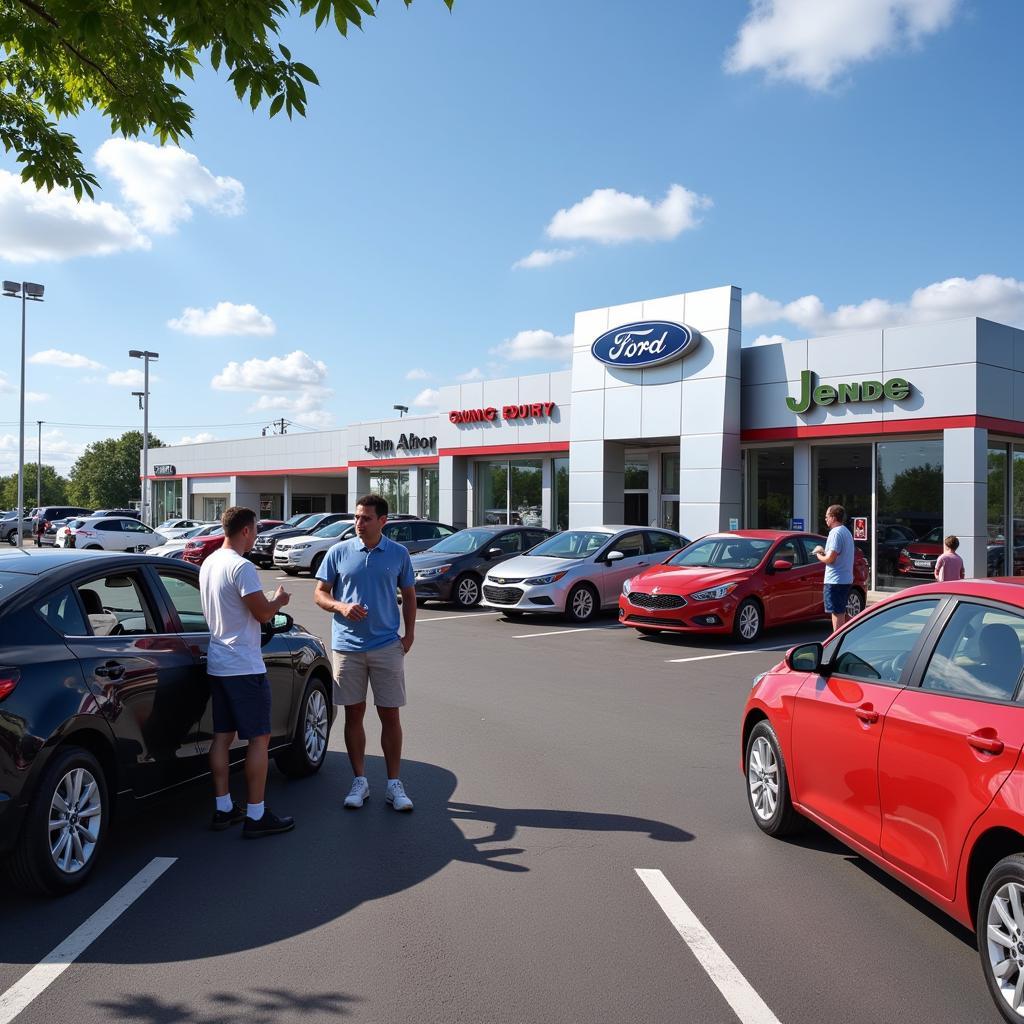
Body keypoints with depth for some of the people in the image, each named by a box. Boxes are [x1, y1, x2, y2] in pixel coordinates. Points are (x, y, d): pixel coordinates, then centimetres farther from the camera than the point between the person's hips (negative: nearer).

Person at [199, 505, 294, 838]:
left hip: (217, 665, 9)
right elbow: (263, 613, -18)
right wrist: (279, 600, 2)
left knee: (222, 736, 13)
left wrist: (269, 600, 20)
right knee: (259, 738, -2)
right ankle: (256, 816, 1)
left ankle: (223, 809, 20)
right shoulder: (242, 567, -18)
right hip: (245, 667, -9)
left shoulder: (209, 564, 12)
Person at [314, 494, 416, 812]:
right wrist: (341, 606, -16)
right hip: (347, 646, 0)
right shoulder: (339, 552, 0)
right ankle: (360, 780, 21)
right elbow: (320, 594, 4)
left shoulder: (398, 554, 2)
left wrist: (409, 634, 2)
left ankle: (394, 784, 13)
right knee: (354, 714, 8)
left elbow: (408, 595, 11)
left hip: (387, 646, 0)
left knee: (390, 715, 2)